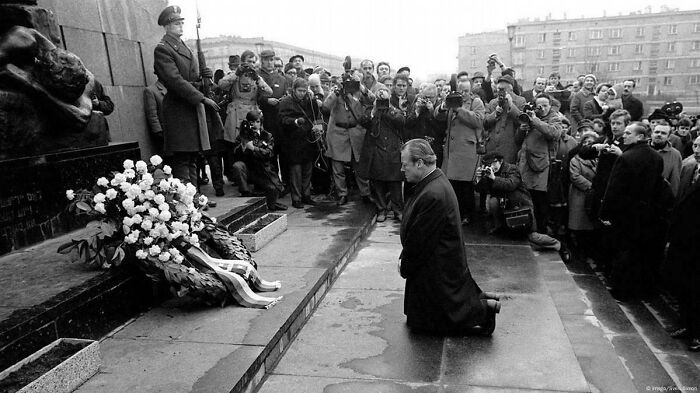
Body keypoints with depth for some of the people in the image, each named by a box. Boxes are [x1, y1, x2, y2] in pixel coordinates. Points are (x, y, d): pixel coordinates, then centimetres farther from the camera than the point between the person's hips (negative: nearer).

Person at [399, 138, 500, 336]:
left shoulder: (432, 195, -32)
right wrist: (404, 258, 4)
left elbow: (420, 240, -24)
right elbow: (414, 231, 7)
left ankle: (484, 309, 10)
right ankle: (479, 301, 22)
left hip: (437, 268, -10)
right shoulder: (435, 181, 1)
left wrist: (405, 266, -8)